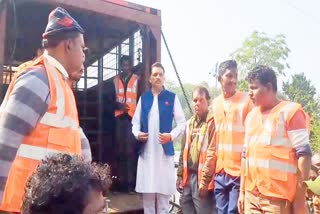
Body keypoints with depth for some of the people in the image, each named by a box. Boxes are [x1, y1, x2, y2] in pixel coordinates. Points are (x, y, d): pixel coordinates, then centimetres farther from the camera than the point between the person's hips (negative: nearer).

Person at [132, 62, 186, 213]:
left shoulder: (172, 98, 2)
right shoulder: (143, 98, 10)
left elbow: (182, 123, 1)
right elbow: (135, 122, 13)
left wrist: (171, 135, -14)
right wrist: (137, 134, -6)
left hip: (165, 150, -2)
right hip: (146, 151, 2)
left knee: (163, 190, 4)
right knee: (147, 190, 10)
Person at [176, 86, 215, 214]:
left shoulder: (212, 123, -10)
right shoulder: (190, 123, 13)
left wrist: (205, 180, -17)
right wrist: (180, 175, 13)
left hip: (201, 176, -7)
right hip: (188, 175, 7)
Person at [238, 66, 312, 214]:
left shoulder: (290, 111, -4)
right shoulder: (251, 116, 13)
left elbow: (303, 154, -9)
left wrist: (300, 200, -12)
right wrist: (242, 191, 15)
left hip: (279, 197, -5)